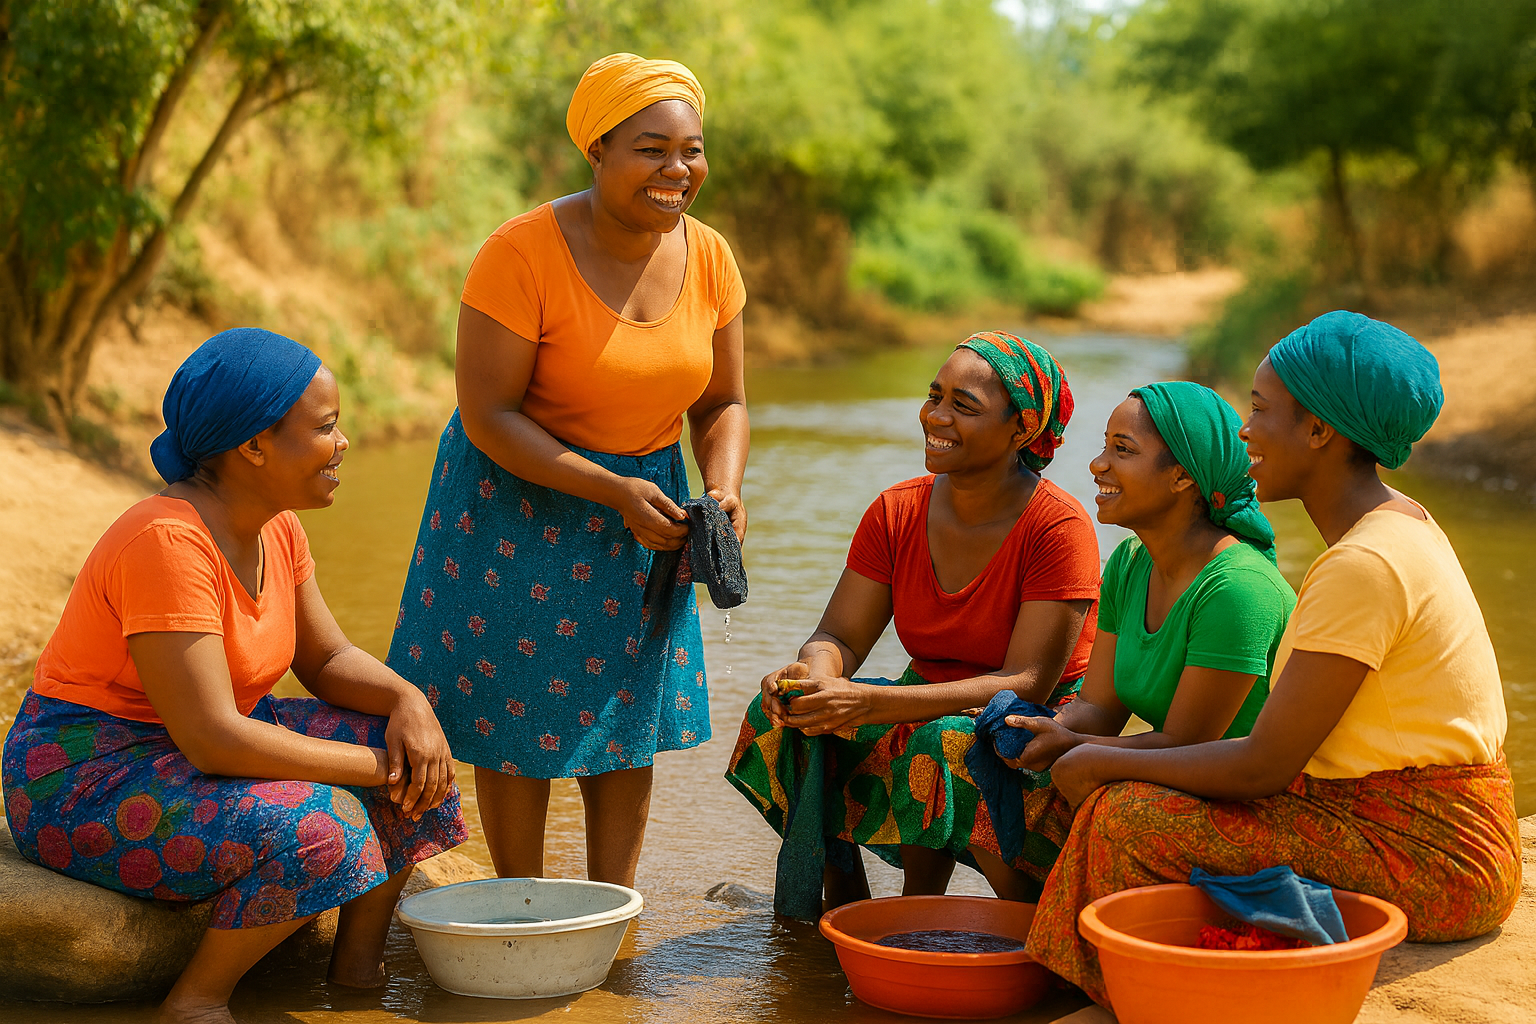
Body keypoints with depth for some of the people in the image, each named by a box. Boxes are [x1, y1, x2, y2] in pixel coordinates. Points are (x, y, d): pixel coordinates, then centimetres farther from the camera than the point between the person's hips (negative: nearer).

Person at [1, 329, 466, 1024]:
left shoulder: (274, 524, 1)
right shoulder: (169, 541, -28)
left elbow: (328, 660, 8)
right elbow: (213, 740, -31)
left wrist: (407, 700, -14)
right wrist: (378, 769, -24)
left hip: (192, 750, 10)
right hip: (84, 782, -9)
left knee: (409, 736, -1)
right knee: (316, 834, -30)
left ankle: (357, 967, 6)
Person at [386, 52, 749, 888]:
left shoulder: (708, 258, -5)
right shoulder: (521, 253, -22)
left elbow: (723, 404, 4)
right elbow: (488, 417, -21)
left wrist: (725, 487, -16)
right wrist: (611, 491, -27)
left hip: (645, 497, 5)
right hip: (522, 498, -5)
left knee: (628, 708, 10)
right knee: (519, 718, 3)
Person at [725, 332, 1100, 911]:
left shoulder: (1059, 527, -18)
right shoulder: (896, 513, -1)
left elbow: (1027, 683, -25)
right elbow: (841, 636, -2)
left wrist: (869, 702, -36)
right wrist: (815, 670, -30)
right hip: (930, 708, 5)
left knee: (944, 742, -37)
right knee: (788, 712, -19)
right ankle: (842, 910, -9)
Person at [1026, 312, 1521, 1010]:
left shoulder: (1363, 565, -22)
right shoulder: (1400, 522, 10)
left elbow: (1262, 767, -20)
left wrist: (1105, 765, -6)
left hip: (1424, 861, -10)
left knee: (1129, 820, -14)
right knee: (1157, 801, 11)